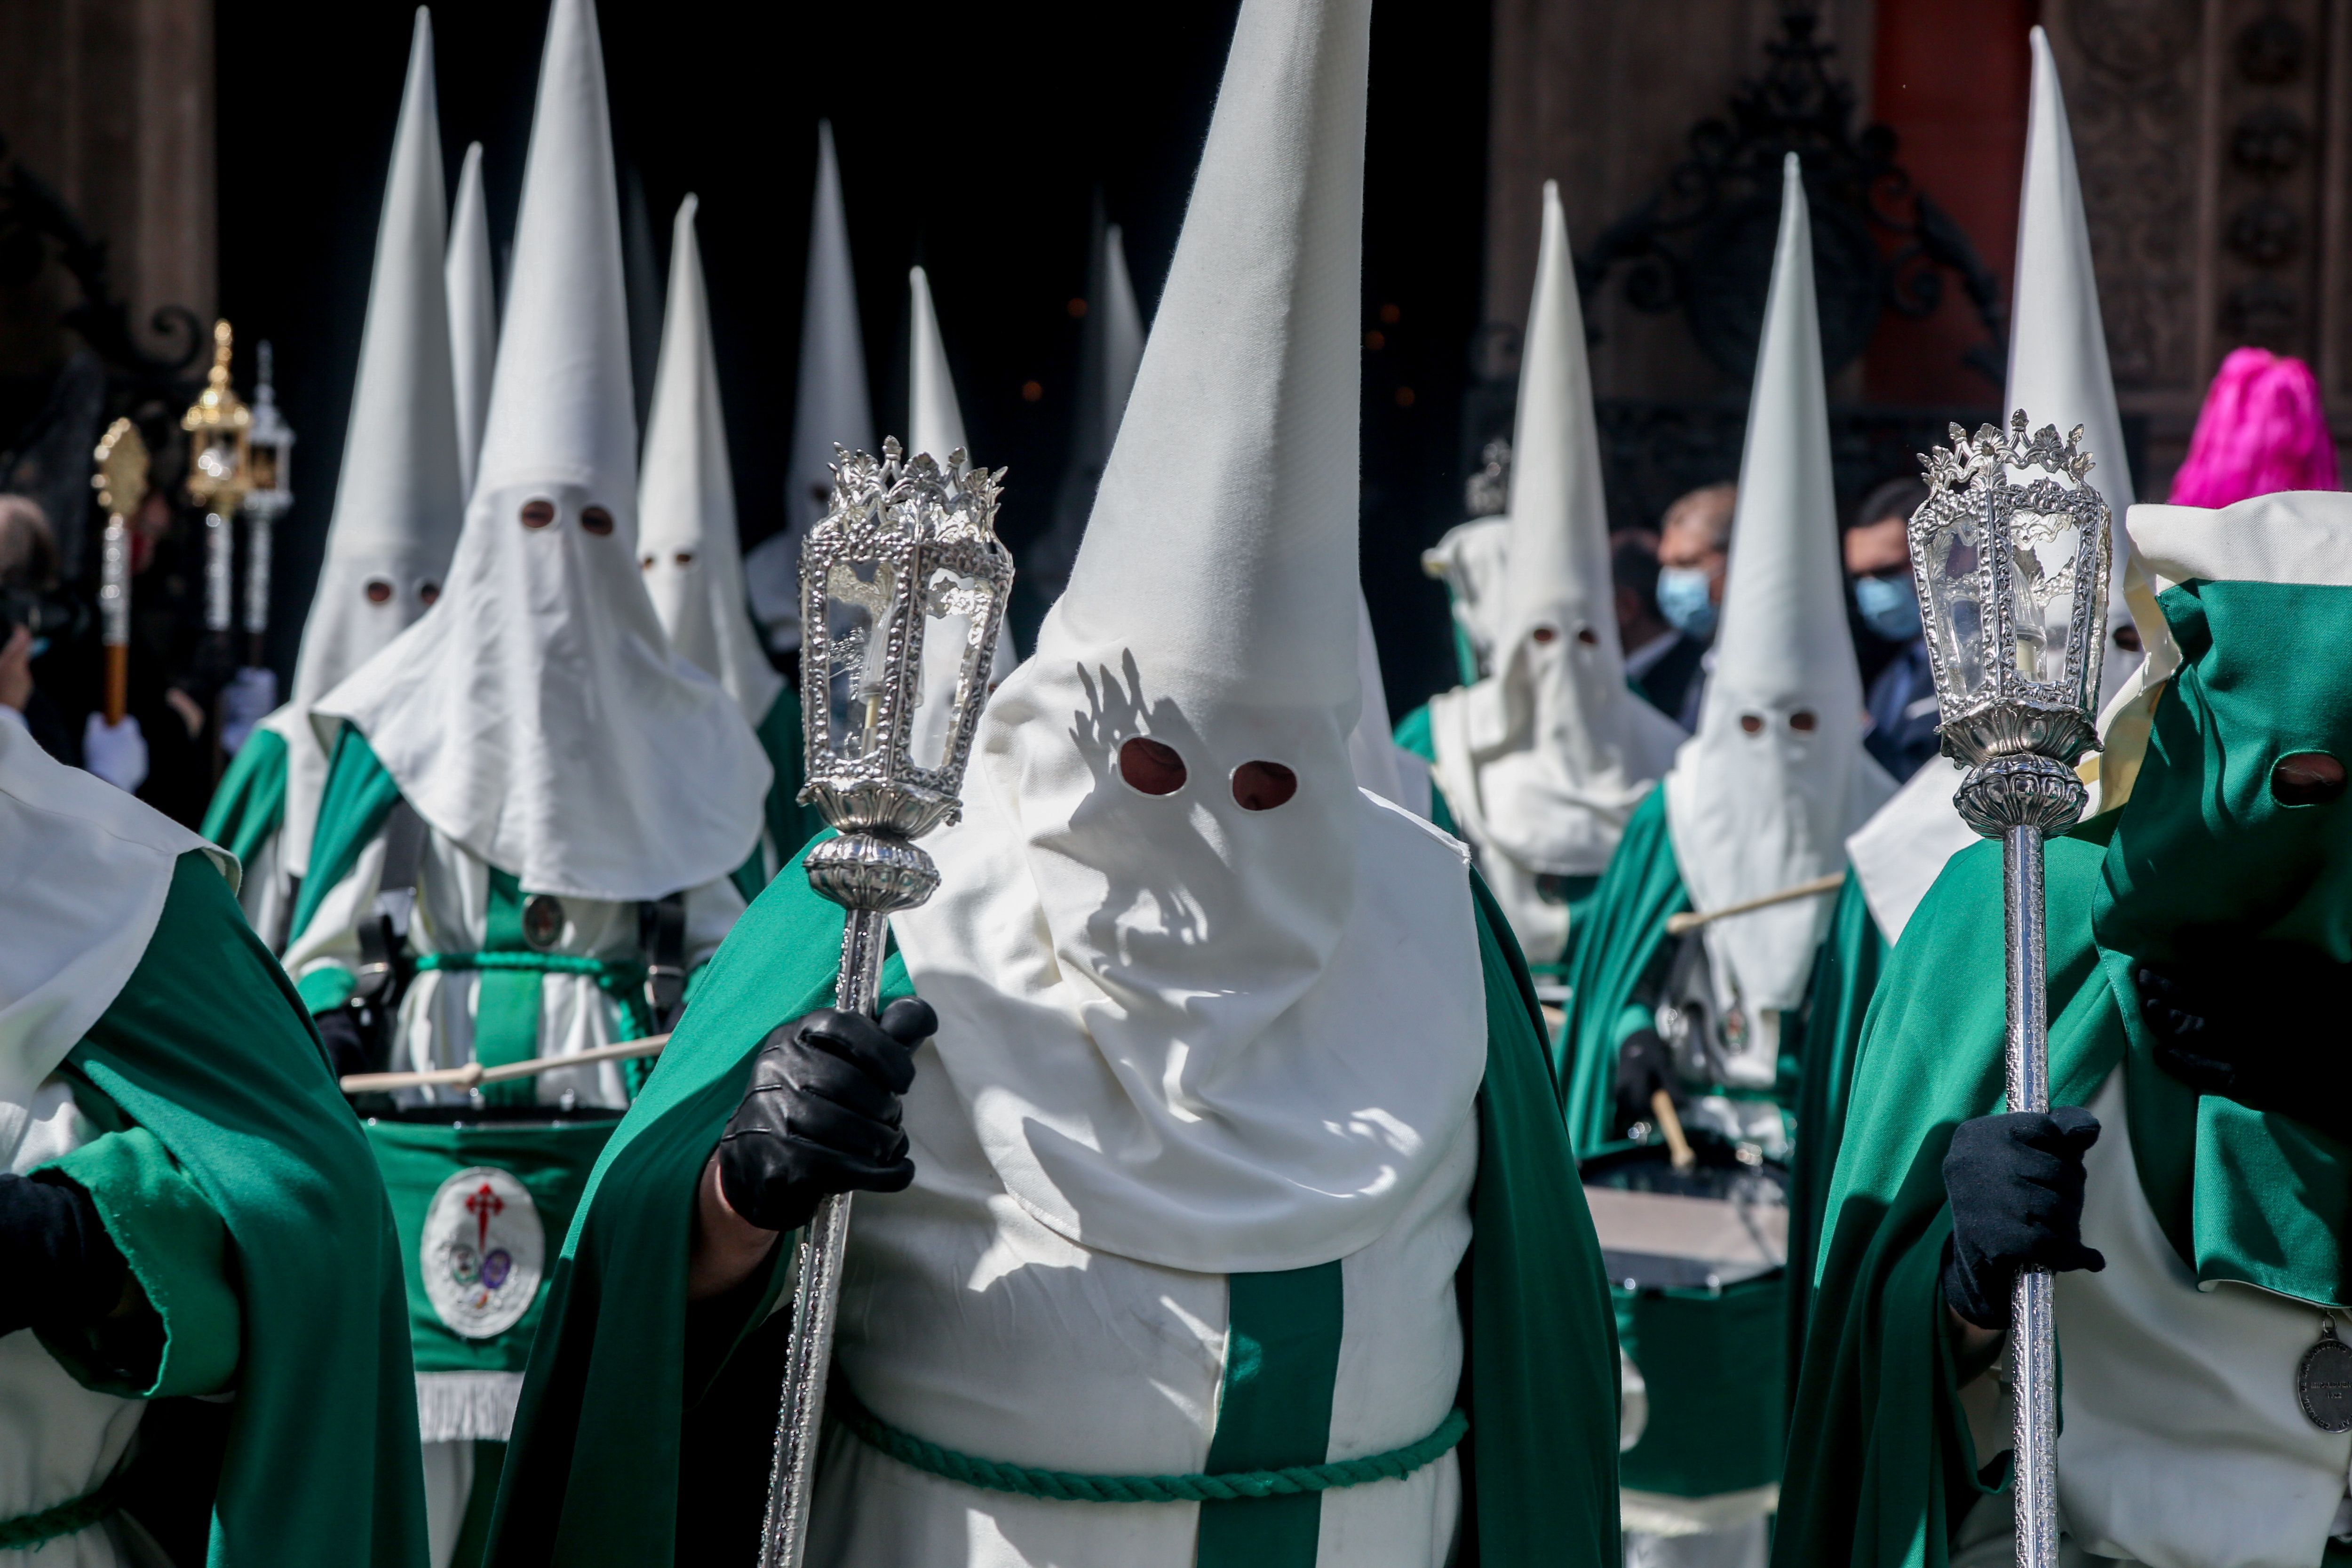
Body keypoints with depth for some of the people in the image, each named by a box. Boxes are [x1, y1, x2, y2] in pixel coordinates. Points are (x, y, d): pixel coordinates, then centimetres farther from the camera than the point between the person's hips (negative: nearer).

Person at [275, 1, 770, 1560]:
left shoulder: (683, 738, 10)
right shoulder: (404, 716, 7)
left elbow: (727, 954, 12)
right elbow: (335, 937, 8)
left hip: (627, 1150, 1)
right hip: (419, 1137, -1)